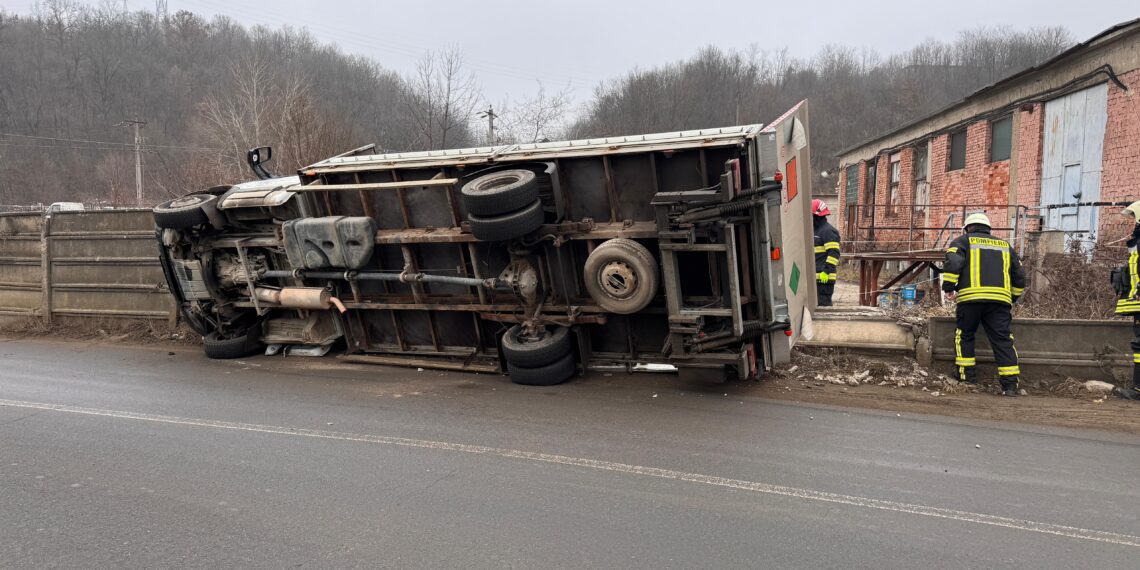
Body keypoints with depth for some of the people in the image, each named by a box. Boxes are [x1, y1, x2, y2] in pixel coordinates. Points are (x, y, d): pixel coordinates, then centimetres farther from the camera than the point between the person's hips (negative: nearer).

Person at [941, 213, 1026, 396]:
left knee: (965, 335, 13)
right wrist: (1012, 298, 37)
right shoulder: (1005, 245, 27)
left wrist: (948, 287, 2)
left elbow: (953, 263, -7)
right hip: (1000, 299, 3)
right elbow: (1019, 276, 27)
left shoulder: (962, 241, 13)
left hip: (971, 298, -3)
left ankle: (967, 376, 12)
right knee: (1003, 339, 2)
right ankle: (1010, 384, -3)